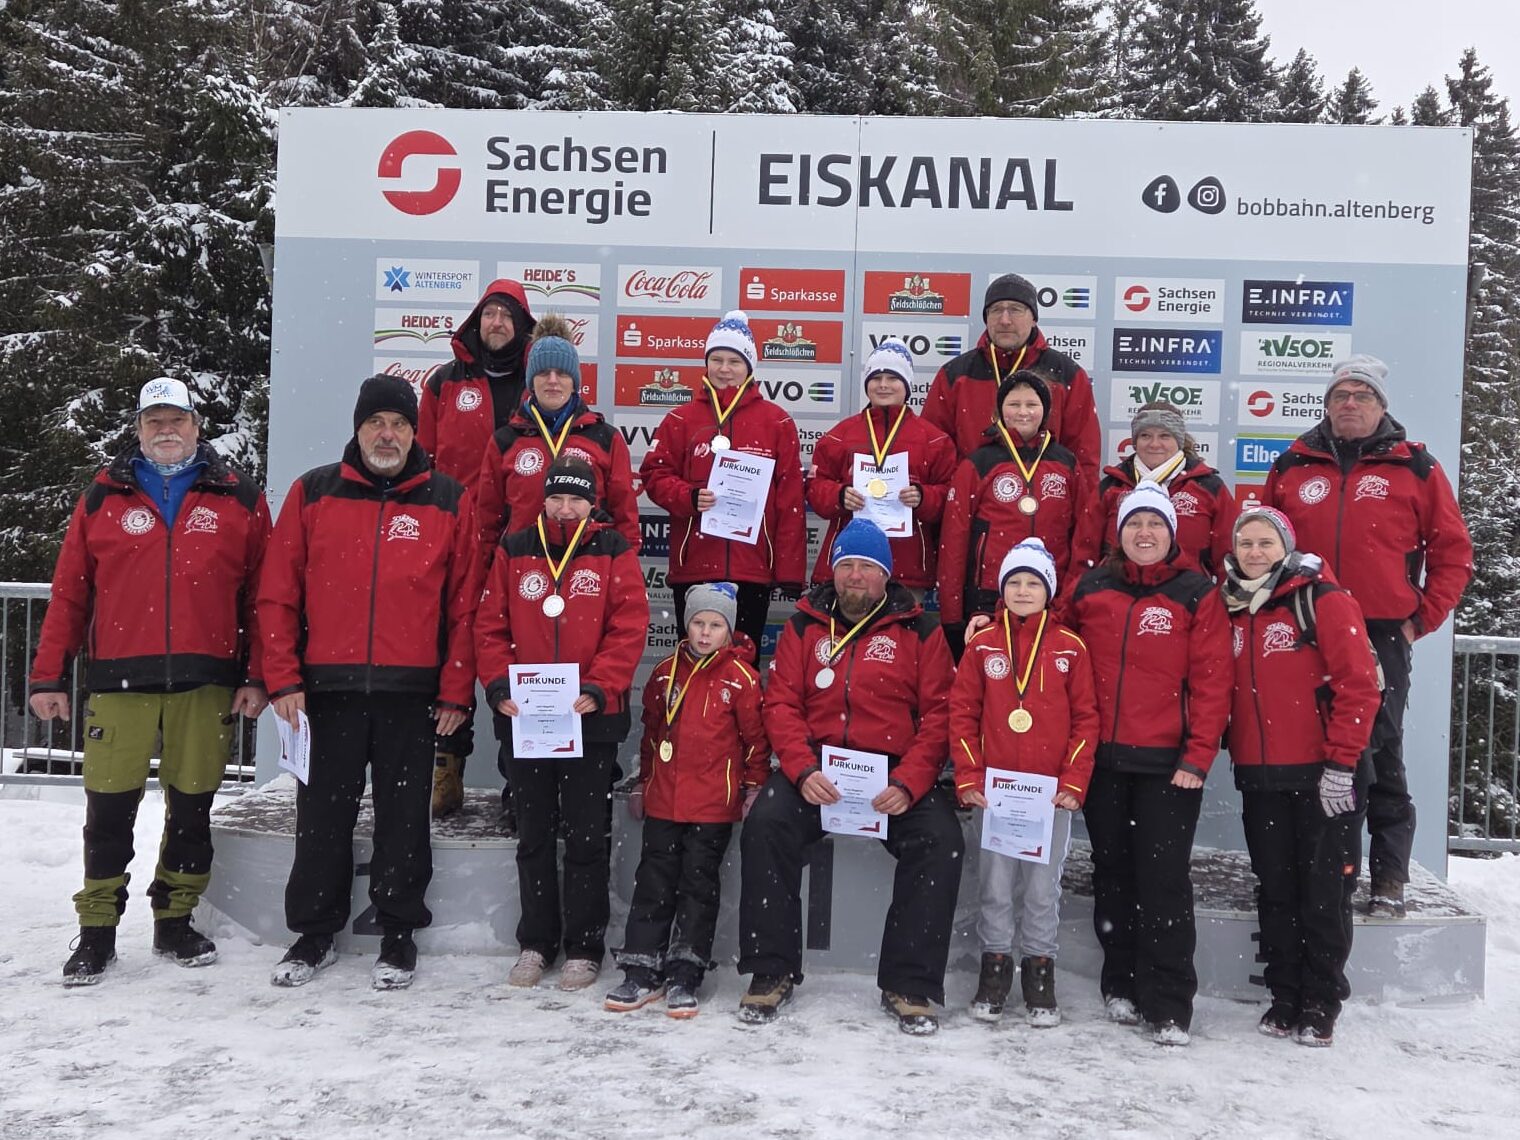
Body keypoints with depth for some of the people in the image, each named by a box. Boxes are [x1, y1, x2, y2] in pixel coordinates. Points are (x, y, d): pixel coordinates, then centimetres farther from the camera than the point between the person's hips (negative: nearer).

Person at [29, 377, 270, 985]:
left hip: (206, 683, 0)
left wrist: (258, 676, -2)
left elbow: (264, 594, 4)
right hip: (119, 682, 0)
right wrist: (49, 676, 4)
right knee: (108, 810, 3)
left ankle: (175, 922, 24)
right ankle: (97, 932, 17)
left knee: (192, 808, 8)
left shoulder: (240, 498, 6)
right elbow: (68, 592, 8)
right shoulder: (102, 496, 9)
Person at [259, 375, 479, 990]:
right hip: (326, 688, 1)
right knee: (321, 817, 10)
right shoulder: (313, 492, 5)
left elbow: (465, 601, 3)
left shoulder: (449, 500, 4)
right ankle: (314, 934, 25)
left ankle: (399, 935, 22)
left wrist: (456, 689, -2)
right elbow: (277, 593, 4)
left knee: (404, 819, 8)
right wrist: (284, 678, -3)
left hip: (411, 691, -1)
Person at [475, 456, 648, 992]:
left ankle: (584, 947, 17)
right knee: (533, 836, 13)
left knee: (586, 838, 6)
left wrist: (598, 689, -16)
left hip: (591, 719, -2)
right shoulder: (514, 550, 7)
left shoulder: (614, 552, 1)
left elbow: (629, 627, -6)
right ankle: (535, 942, 25)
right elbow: (490, 625, 6)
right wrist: (499, 685, -7)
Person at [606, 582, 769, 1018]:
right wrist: (642, 784, 20)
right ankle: (641, 973, 13)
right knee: (653, 882, 6)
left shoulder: (740, 677, -5)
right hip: (663, 801, 4)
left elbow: (755, 737, 0)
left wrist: (755, 786, -1)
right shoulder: (666, 672, 8)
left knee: (698, 886, 3)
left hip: (714, 805, -4)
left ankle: (684, 978, 10)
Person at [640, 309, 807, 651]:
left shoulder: (777, 422, 5)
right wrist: (689, 497, -14)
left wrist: (789, 568, -3)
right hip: (693, 566, 1)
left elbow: (790, 498, 2)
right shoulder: (681, 419, 7)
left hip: (753, 567, -1)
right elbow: (654, 475, 7)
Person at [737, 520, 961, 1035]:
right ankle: (771, 970, -9)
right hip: (815, 768, 1)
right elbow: (781, 704, 3)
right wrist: (803, 770, -15)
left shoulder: (920, 631, 6)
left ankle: (910, 984, -9)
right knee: (765, 824, -25)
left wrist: (908, 784, -16)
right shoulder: (803, 627, 10)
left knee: (941, 840, -25)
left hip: (899, 775, 0)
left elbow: (939, 715, -1)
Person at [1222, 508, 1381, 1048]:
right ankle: (1284, 998, 23)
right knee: (1275, 893, 11)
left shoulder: (1323, 600, -7)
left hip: (1322, 777, -5)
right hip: (1260, 780, 5)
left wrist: (1341, 763, -14)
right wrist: (1233, 755, 9)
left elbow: (1358, 685, -12)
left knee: (1324, 894, 4)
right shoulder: (1231, 613, 9)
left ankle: (1319, 1006, 16)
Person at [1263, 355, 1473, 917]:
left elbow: (1453, 551, 6)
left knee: (1381, 757, 1)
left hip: (1381, 637, -2)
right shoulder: (1293, 466, 10)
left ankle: (1389, 879, 11)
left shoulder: (1415, 468, 5)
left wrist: (1422, 617, -1)